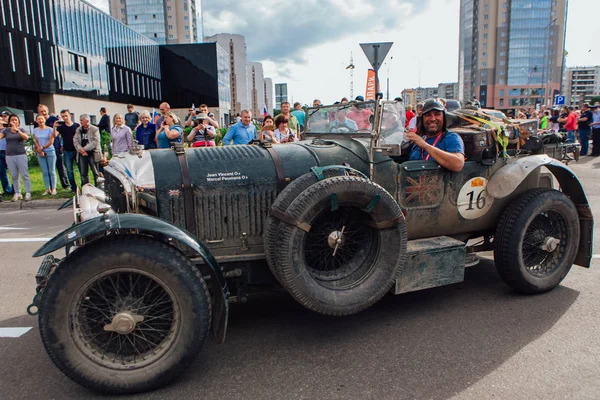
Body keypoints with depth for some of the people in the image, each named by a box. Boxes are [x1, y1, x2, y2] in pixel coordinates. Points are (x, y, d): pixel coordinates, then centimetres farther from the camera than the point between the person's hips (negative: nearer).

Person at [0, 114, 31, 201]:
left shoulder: (21, 129, 3)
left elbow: (26, 137, -17)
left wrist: (17, 130, -28)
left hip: (21, 155, -3)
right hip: (9, 156, 3)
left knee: (24, 175, -4)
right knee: (14, 176, 5)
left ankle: (28, 193, -1)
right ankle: (17, 193, 10)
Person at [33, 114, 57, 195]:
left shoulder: (50, 129, -4)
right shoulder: (35, 130, 8)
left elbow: (51, 142, -7)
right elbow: (36, 141, 7)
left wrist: (42, 148, -9)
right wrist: (40, 150, -5)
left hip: (50, 152, -3)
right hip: (40, 153, 3)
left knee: (52, 171, 0)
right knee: (44, 172, 5)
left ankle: (53, 188, 4)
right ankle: (47, 189, 10)